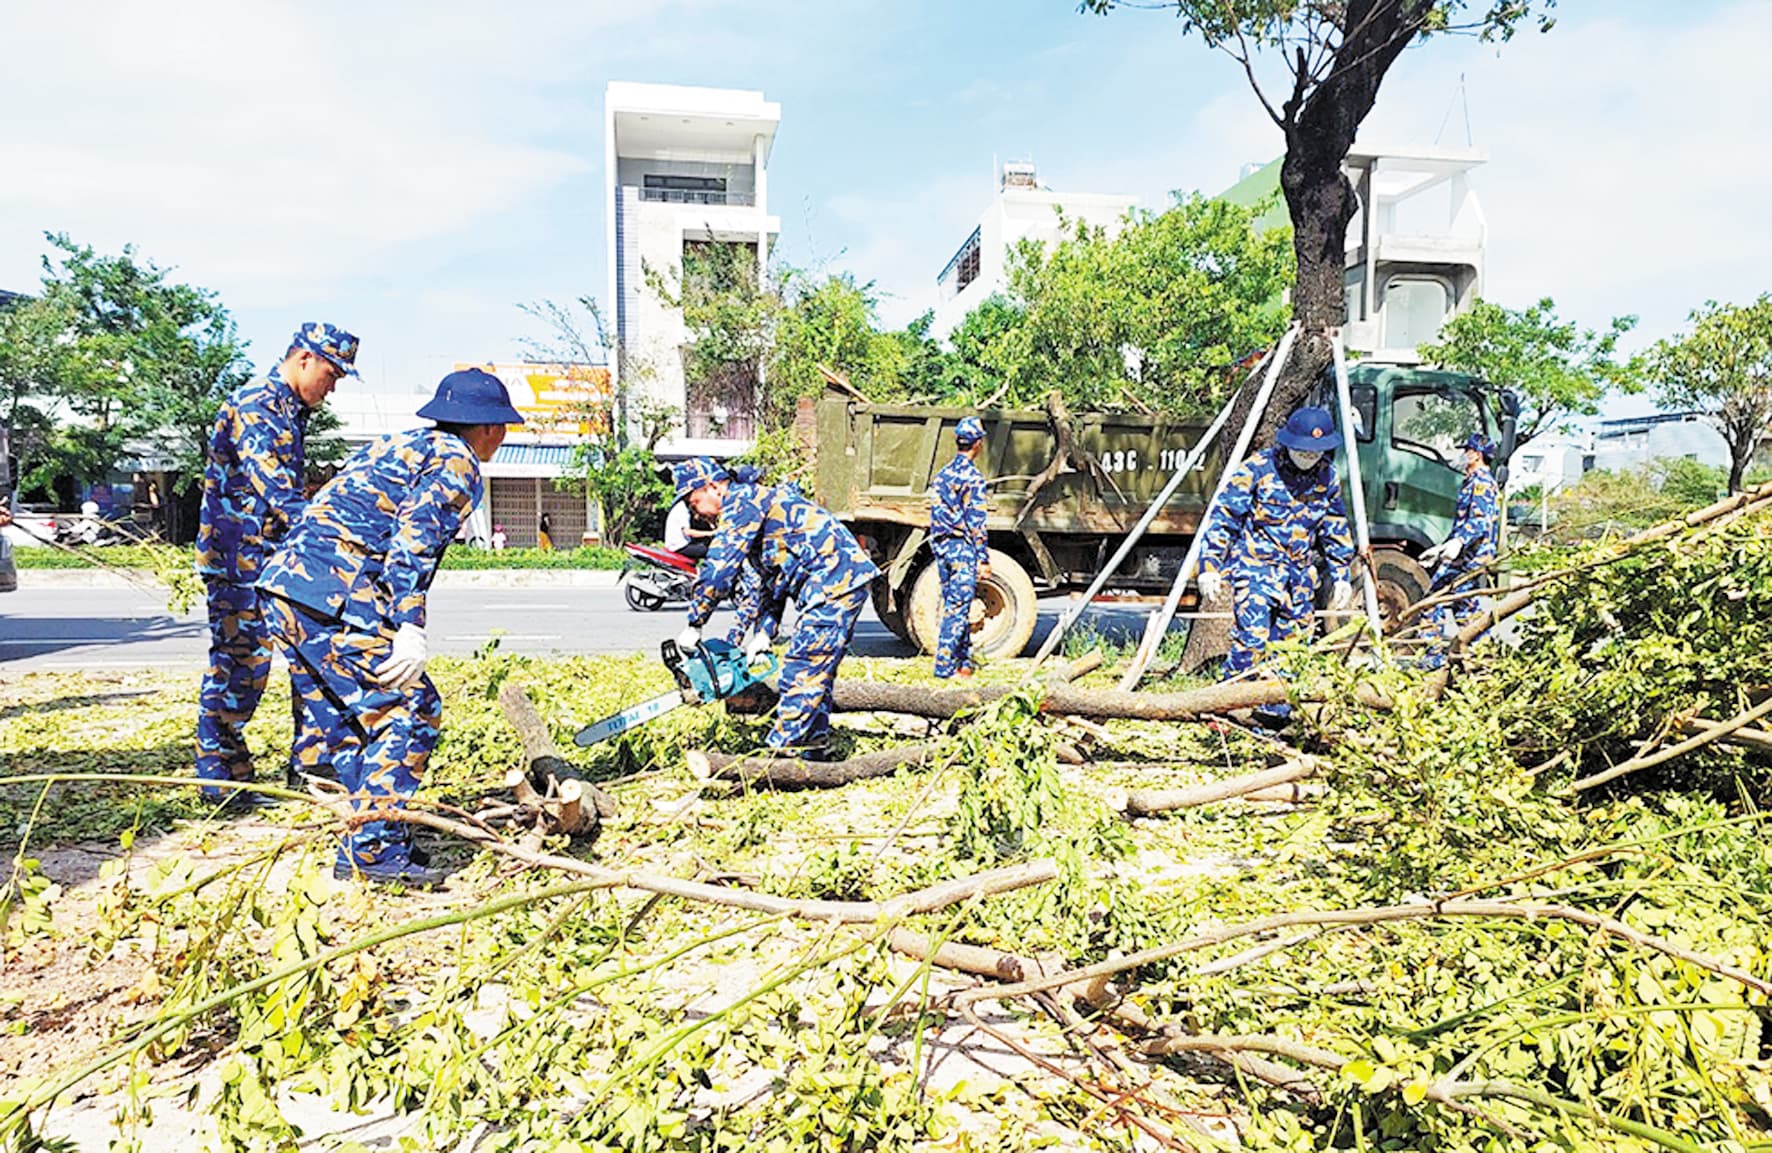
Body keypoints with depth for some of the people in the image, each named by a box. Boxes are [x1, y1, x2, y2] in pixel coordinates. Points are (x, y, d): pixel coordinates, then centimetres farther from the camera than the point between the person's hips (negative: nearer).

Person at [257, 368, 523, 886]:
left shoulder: (396, 443, 28)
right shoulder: (456, 461, 1)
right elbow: (414, 535, -15)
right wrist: (411, 626, -22)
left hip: (285, 587, 10)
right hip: (335, 598, -10)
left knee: (351, 723, 16)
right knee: (409, 711, -4)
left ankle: (368, 844, 22)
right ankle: (374, 850, -3)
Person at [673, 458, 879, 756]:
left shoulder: (741, 500, -8)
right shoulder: (748, 506, 24)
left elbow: (720, 566, -16)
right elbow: (759, 584, 24)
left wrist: (694, 624, -10)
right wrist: (764, 633, 15)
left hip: (835, 579, -11)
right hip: (839, 581, 11)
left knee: (800, 673, -9)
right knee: (816, 671, 15)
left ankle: (783, 751, -4)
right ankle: (812, 746, 22)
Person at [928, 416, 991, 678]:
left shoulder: (942, 474, 11)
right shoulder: (973, 477, -13)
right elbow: (976, 523, -15)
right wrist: (984, 559, -12)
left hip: (941, 546, 8)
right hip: (963, 548, -8)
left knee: (953, 605, 14)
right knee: (957, 608, -4)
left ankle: (963, 661, 21)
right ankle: (944, 665, -3)